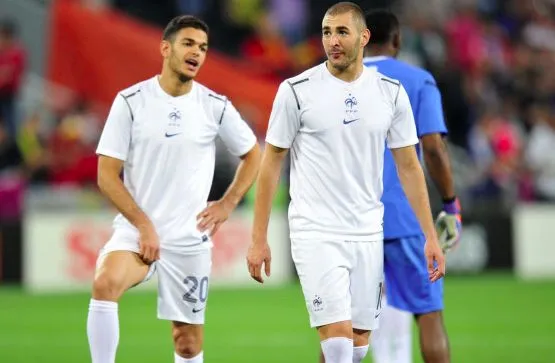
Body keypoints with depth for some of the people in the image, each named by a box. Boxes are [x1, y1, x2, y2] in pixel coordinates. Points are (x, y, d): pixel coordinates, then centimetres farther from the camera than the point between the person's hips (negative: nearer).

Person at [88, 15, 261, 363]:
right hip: (136, 229, -2)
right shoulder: (131, 102, -4)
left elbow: (253, 155, 16)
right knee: (105, 284, -31)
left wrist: (227, 204, 5)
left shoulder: (215, 107, 2)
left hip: (190, 239, 2)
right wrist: (144, 225, -12)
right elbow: (107, 176, -4)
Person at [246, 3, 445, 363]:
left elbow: (409, 166, 10)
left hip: (368, 236, 4)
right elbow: (271, 164, 1)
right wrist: (259, 239, -2)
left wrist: (431, 236, 5)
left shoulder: (391, 92, 4)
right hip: (316, 234, -4)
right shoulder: (297, 90, -5)